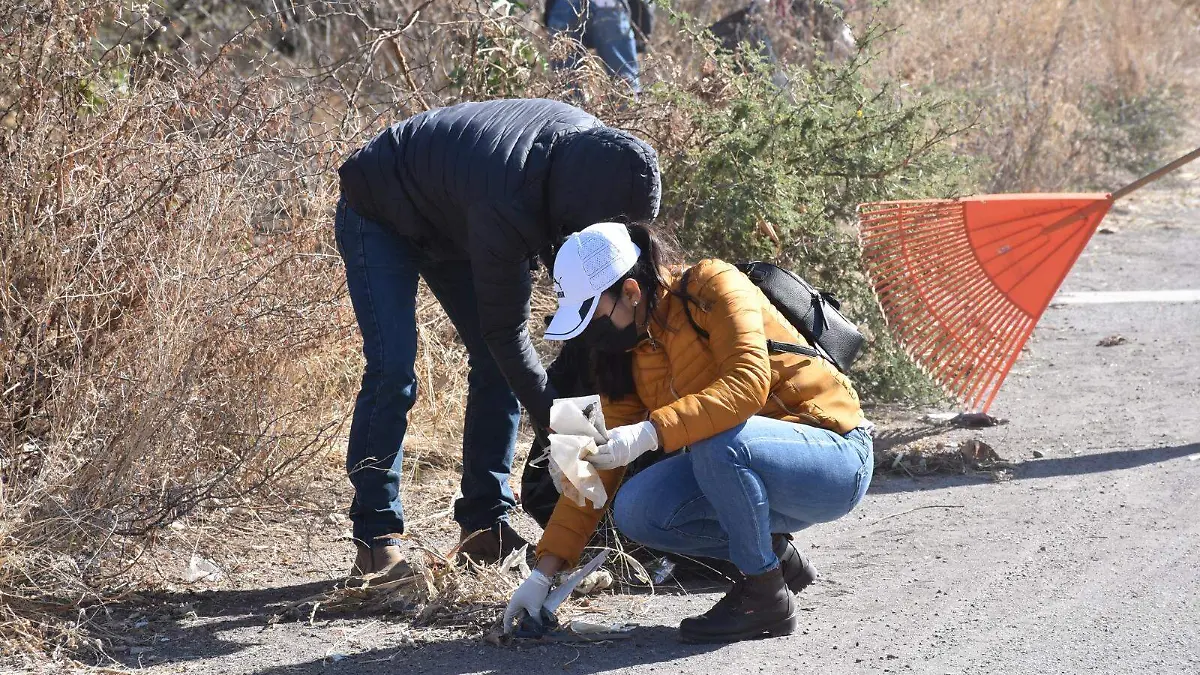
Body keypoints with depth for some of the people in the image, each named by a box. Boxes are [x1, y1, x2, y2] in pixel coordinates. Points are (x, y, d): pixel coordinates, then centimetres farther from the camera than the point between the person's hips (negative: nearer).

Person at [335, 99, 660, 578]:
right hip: (379, 216, -8)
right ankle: (376, 537, -10)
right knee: (393, 368, -18)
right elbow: (504, 328, -32)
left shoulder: (595, 145, -20)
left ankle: (485, 525, 5)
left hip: (450, 223, 8)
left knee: (497, 363, -1)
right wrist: (558, 421, -28)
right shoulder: (507, 203, -43)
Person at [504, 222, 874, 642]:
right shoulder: (625, 354, 5)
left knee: (717, 443, -35)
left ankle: (766, 594, -16)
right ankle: (774, 554, 5)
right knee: (635, 511, -14)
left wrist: (650, 433, -40)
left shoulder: (714, 287, -16)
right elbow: (600, 465, 4)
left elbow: (747, 382, -32)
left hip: (835, 457, -7)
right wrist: (545, 571, -2)